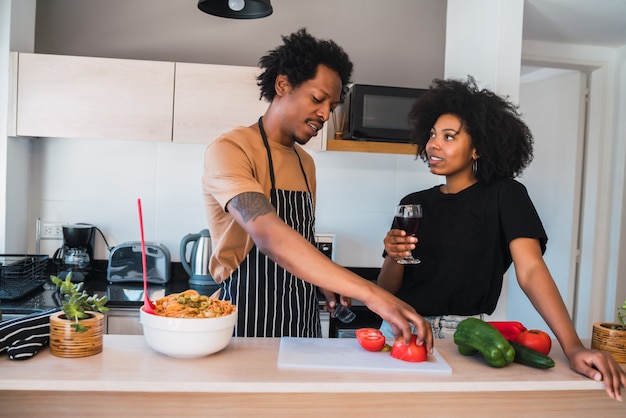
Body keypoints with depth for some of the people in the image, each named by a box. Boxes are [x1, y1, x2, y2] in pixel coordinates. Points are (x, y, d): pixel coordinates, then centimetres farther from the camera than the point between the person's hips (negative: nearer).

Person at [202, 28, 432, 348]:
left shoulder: (306, 164, 10)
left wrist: (325, 284, 0)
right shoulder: (229, 150, -14)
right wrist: (370, 294, -35)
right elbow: (269, 236, -31)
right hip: (248, 327, -6)